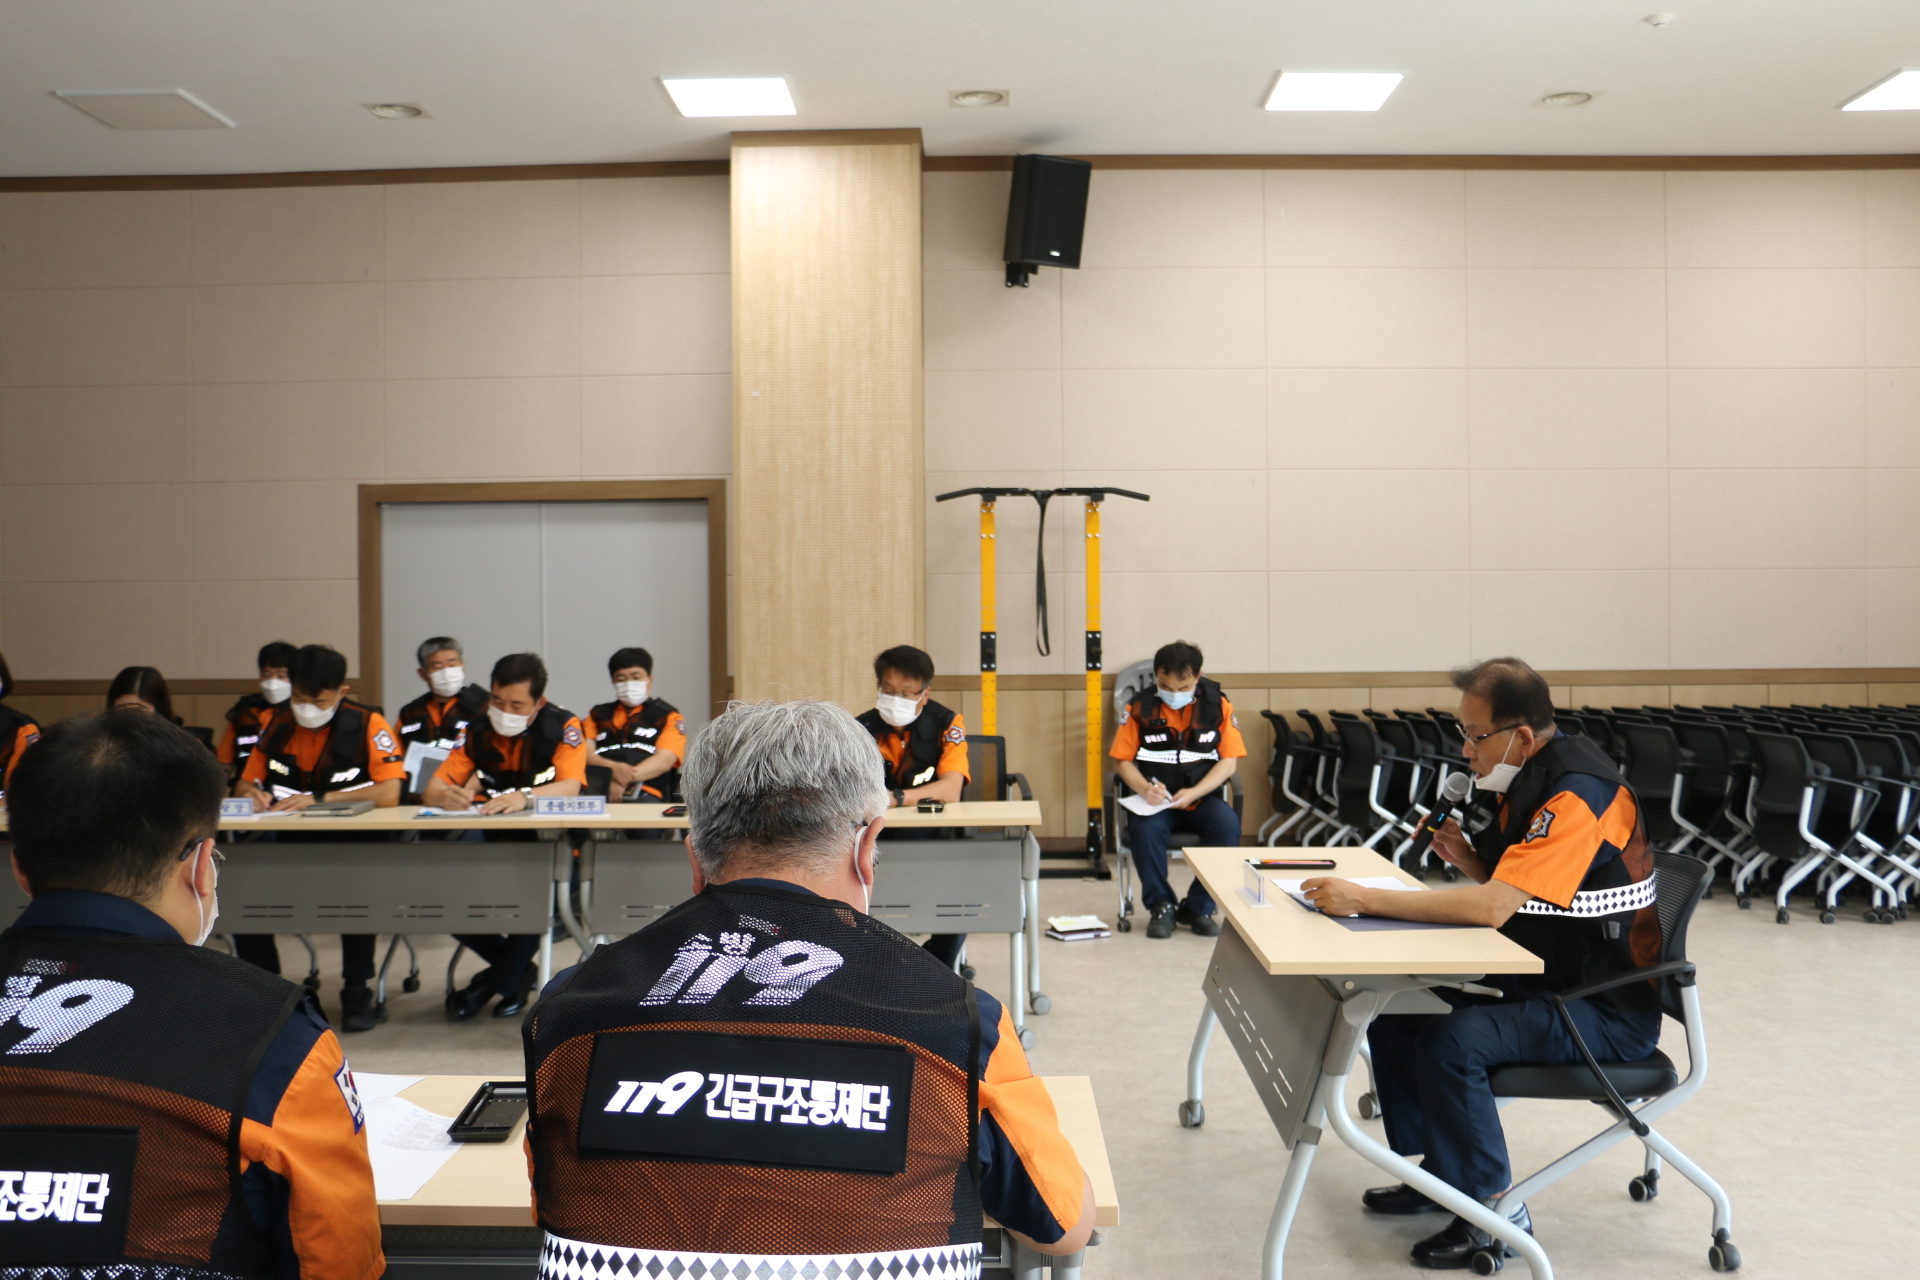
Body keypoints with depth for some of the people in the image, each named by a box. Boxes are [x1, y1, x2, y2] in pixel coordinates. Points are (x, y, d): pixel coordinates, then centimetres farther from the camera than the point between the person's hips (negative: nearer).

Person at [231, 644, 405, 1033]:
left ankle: (357, 992, -14)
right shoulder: (278, 728, 8)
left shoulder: (368, 725, -8)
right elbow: (243, 785, 17)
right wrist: (253, 794, -8)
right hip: (291, 842, 5)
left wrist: (318, 799, -22)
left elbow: (388, 794, -19)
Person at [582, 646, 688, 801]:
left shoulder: (668, 717, 19)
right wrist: (612, 768, -14)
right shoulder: (597, 715, 28)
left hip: (645, 795, -2)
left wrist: (623, 781, -16)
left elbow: (664, 760, 2)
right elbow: (584, 754, 11)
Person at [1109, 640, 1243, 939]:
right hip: (1155, 801, 0)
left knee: (1228, 825, -30)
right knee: (1145, 829, -34)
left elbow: (1229, 760, -2)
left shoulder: (1217, 704, 0)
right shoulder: (1140, 706, -1)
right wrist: (1144, 788, -19)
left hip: (1203, 797, 1)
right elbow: (1123, 760, 2)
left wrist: (1194, 793, -17)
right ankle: (1160, 906, -9)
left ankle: (1197, 908, -9)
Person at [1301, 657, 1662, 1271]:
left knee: (1451, 1040, -28)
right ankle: (1437, 1172, 19)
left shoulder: (1578, 795, -25)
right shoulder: (1526, 779, 6)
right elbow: (1505, 887, 17)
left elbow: (1493, 907, -34)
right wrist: (1465, 856, -4)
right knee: (1393, 1007, 5)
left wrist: (1363, 899, -32)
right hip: (1539, 980, 10)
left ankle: (1494, 1210, -8)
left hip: (1607, 1009, -10)